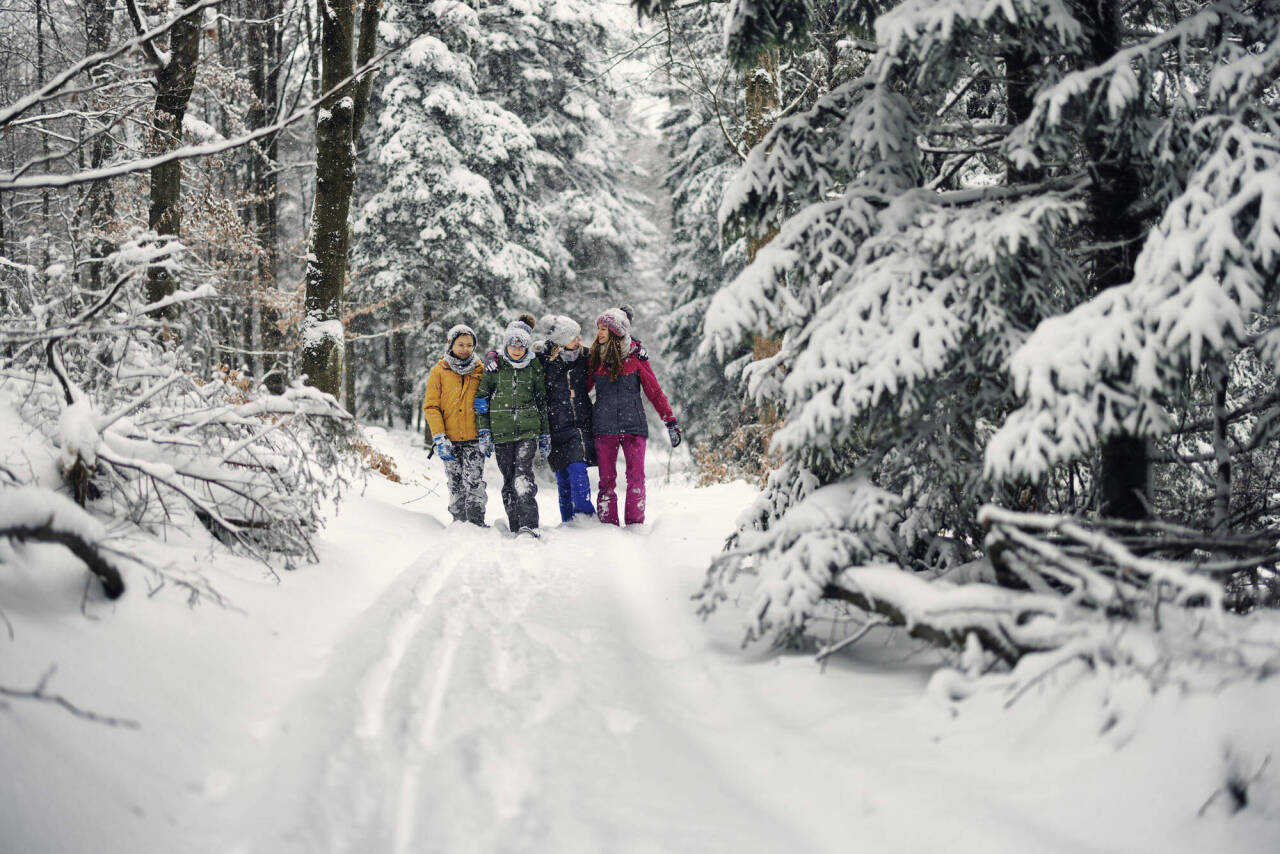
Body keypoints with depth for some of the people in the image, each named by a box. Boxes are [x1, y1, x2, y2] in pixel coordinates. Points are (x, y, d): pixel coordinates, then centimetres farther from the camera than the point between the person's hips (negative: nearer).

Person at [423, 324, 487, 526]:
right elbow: (431, 406, 2)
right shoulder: (439, 371, 5)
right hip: (450, 440, 0)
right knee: (456, 486, 3)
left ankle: (477, 523, -12)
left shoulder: (480, 370, 9)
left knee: (474, 483, -13)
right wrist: (439, 437, -9)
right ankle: (459, 522, 11)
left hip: (474, 439, 0)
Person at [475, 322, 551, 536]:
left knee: (523, 476, -19)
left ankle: (529, 526, -25)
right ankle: (515, 528, 10)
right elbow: (481, 400, 10)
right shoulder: (494, 368, 7)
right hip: (501, 433, 2)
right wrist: (484, 432, 2)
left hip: (528, 431, -2)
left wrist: (545, 435, 12)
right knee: (509, 481, 3)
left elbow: (542, 403, 14)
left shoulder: (534, 368, 8)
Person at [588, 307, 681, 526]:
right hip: (603, 427, 2)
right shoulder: (595, 358, 6)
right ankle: (608, 525, 6)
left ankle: (635, 525, 3)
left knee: (636, 479, -4)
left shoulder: (635, 357, -1)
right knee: (606, 480, 1)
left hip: (633, 425, -2)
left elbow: (654, 391, 3)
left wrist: (670, 422, 1)